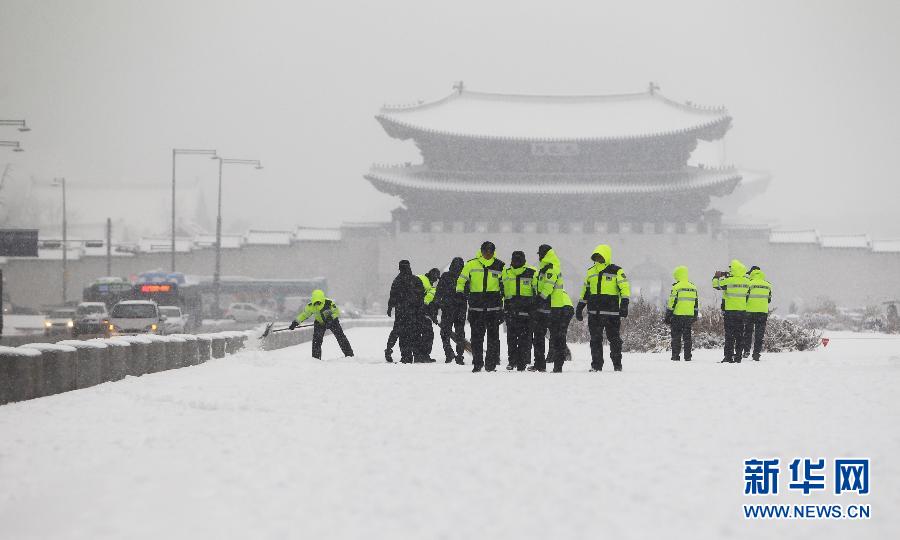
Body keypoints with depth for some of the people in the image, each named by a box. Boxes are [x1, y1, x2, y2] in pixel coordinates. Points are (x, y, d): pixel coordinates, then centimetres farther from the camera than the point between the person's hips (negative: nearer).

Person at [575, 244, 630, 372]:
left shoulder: (616, 271, -1)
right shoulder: (591, 272, 15)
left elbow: (625, 288, -5)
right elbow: (585, 291, 23)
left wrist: (624, 305, -16)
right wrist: (580, 308, 22)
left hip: (612, 313, -5)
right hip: (594, 313, 5)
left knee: (614, 339, 0)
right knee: (595, 340, 4)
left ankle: (617, 364, 10)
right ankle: (596, 365, 9)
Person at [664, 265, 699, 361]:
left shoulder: (676, 287, -9)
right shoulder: (693, 287, 10)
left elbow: (672, 302, -10)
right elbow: (696, 303, 16)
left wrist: (668, 316, -4)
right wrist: (695, 316, 23)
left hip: (677, 315, -5)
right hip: (689, 316, 5)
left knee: (676, 336, 1)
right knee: (687, 336, 9)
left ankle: (676, 356, -2)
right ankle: (687, 356, 7)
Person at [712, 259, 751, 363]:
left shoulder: (728, 280, -15)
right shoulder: (746, 281, 0)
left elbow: (716, 284, -4)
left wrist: (717, 276, 19)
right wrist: (726, 275, 26)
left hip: (730, 310, -4)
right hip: (742, 310, 4)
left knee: (729, 334, -1)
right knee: (739, 334, 10)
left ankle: (729, 357, -3)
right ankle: (738, 357, 11)